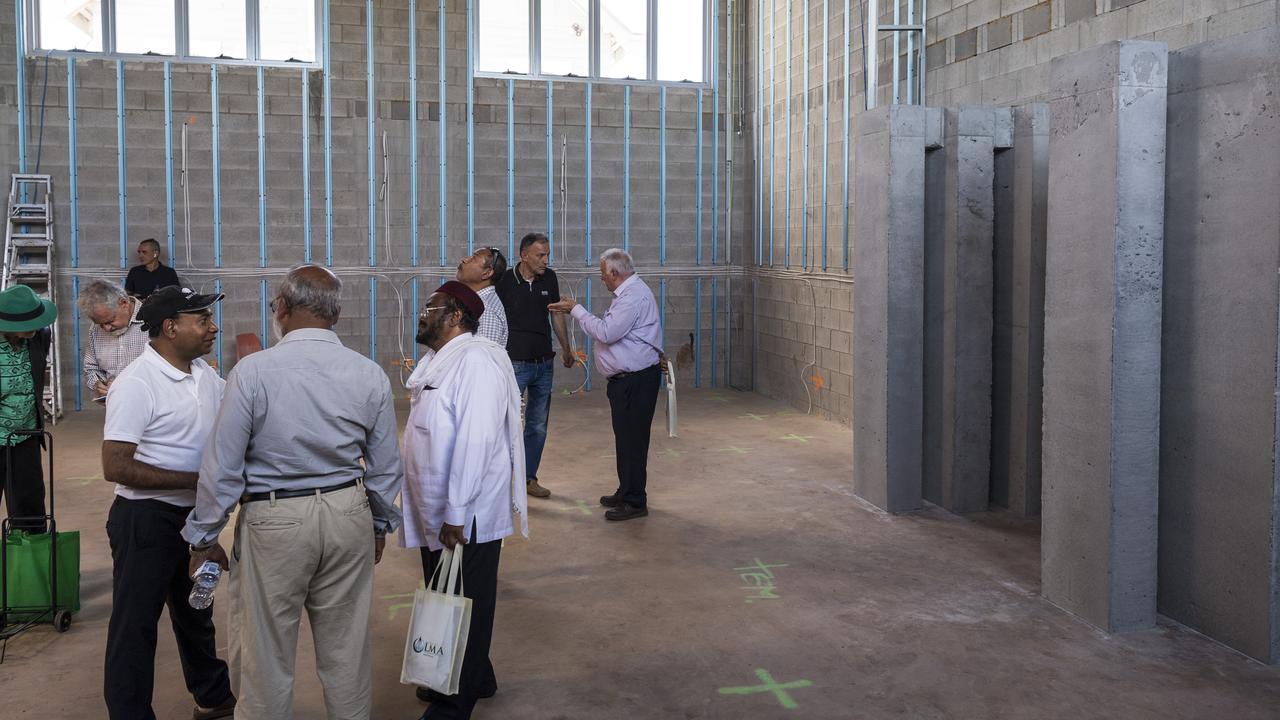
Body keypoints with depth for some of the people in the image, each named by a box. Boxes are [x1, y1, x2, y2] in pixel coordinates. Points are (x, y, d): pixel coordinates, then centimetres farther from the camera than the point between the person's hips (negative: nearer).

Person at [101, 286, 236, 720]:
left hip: (195, 516, 8)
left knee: (195, 612, 23)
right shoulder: (137, 384, -21)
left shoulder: (205, 374, 3)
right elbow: (116, 467, -24)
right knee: (136, 624, 4)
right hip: (146, 520, -8)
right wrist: (195, 481, -25)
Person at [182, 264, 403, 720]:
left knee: (267, 653, 11)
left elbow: (222, 467, -10)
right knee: (346, 647, 17)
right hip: (349, 516, 4)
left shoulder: (253, 371, -13)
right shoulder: (369, 375, -2)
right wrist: (380, 525, 20)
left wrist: (204, 538, 3)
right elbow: (386, 465, 5)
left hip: (274, 522, -3)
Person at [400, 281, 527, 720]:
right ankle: (475, 679, 37)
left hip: (465, 517, -9)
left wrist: (456, 514, -25)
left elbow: (475, 441, -25)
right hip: (434, 512, 9)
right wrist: (434, 512, 17)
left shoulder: (475, 361, -18)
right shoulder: (437, 363, 11)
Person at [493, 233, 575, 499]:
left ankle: (529, 478, 23)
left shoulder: (549, 278, 4)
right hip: (515, 363, -5)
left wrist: (566, 348, 20)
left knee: (538, 426, 11)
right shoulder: (504, 280, -10)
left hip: (544, 363, 5)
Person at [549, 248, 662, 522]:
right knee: (624, 437, 18)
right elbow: (610, 329, 20)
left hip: (636, 380, -11)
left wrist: (576, 310, -15)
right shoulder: (628, 293, 16)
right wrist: (573, 311, 18)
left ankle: (635, 502, 2)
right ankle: (625, 492, 29)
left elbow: (606, 332, -24)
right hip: (625, 378, 11)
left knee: (632, 439, -5)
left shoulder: (634, 296, -19)